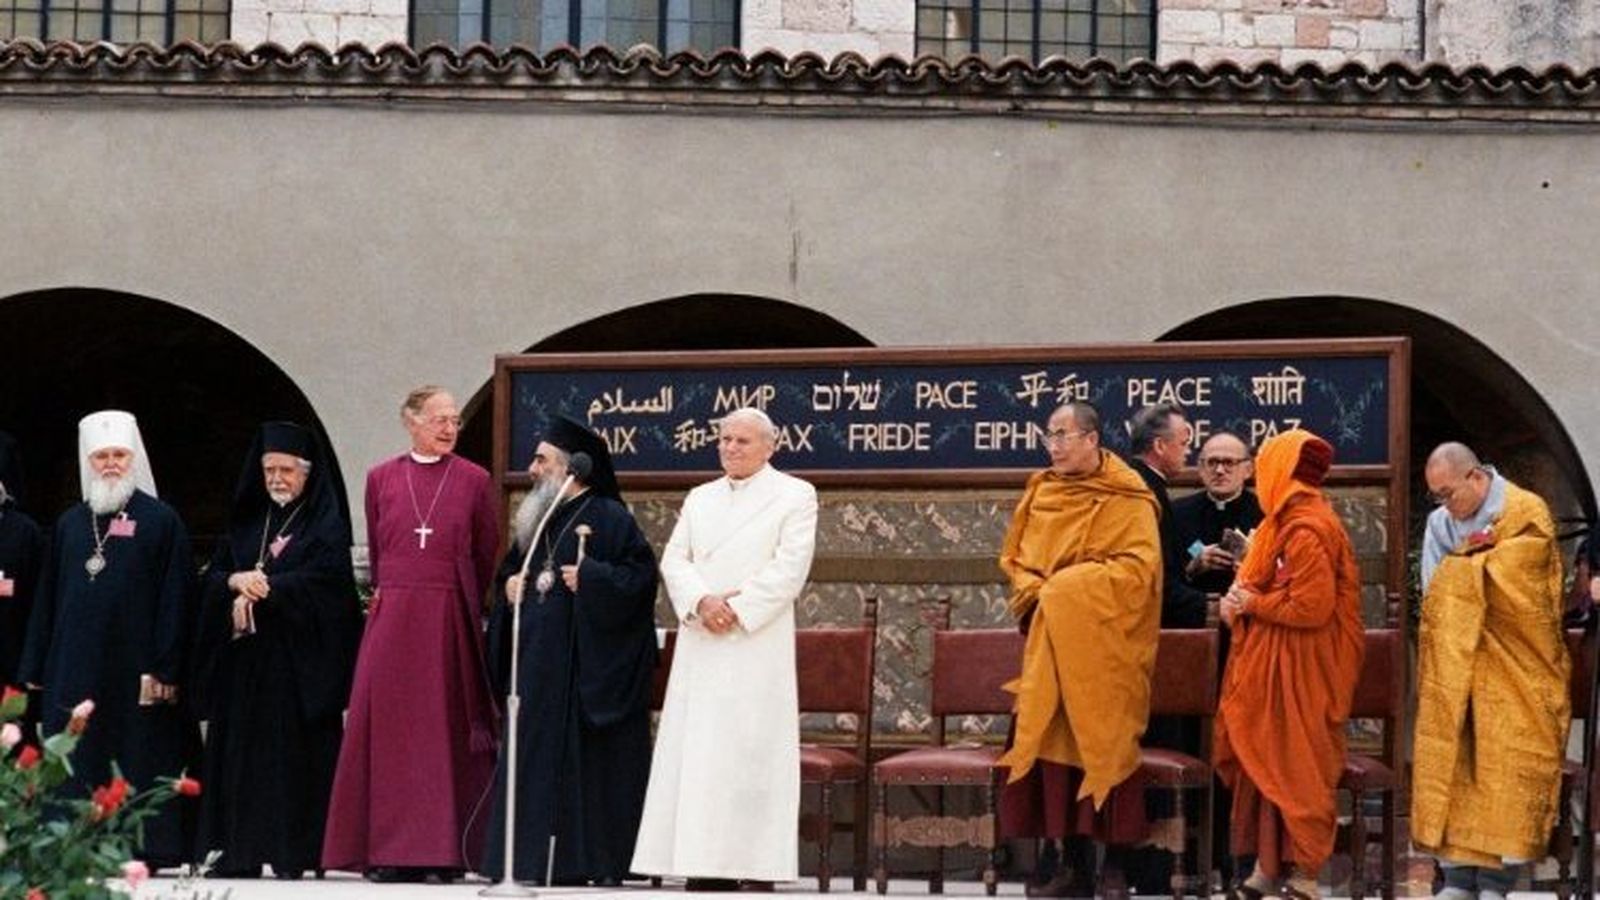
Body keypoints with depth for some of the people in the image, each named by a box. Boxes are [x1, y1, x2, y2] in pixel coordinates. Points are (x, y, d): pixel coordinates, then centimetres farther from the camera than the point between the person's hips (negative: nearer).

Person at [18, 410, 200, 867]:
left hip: (135, 667, -4)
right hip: (75, 670, 4)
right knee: (77, 761, 3)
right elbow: (47, 600, 15)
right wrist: (36, 670, 9)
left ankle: (148, 850, 1)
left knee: (140, 759, -3)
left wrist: (165, 669, -13)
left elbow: (176, 600, -5)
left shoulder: (162, 521, 0)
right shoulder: (69, 524, 14)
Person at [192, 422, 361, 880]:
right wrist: (236, 581, -12)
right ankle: (238, 854, 2)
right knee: (240, 752, 1)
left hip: (297, 660, -5)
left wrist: (261, 589, -12)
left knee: (293, 753, -8)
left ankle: (293, 853, -7)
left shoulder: (326, 524, 3)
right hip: (244, 658, 5)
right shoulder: (246, 522, 17)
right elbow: (211, 579, 11)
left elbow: (325, 581, -12)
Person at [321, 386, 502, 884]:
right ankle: (389, 851, 4)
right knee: (386, 725, 0)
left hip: (449, 620, -2)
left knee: (445, 728, -1)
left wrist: (464, 609, 10)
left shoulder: (474, 481, 4)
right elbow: (376, 551, 17)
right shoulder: (381, 478, 9)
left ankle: (443, 852, 1)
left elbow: (487, 557, 9)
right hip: (391, 618, 2)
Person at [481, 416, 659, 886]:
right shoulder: (538, 519, 18)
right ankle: (535, 860, 9)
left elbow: (641, 574, -13)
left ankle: (601, 862, -2)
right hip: (539, 663, 8)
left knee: (593, 762, -6)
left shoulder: (608, 518, -6)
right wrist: (511, 583, 7)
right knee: (538, 759, 5)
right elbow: (510, 568, 28)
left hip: (589, 664, -8)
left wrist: (589, 578, -18)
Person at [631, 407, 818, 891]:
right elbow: (673, 560, 8)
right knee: (695, 758, 1)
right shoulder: (700, 498, 18)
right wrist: (700, 601, -11)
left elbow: (789, 568, -8)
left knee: (752, 756, -8)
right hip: (700, 648, 5)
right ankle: (704, 869, 3)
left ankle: (757, 869, -7)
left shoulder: (794, 496, 3)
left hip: (757, 647, -5)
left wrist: (736, 608, -14)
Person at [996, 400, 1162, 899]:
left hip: (1103, 643, -5)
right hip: (1050, 639, 5)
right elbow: (1013, 557, 15)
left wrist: (1071, 586, -15)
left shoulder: (1127, 498, -5)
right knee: (1056, 744, 1)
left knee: (1104, 743, -4)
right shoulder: (1040, 491, 11)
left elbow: (1139, 565, -13)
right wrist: (1036, 591, -4)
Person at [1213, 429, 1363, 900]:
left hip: (1297, 671, -10)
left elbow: (1312, 607, -23)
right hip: (1272, 666, 10)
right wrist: (1244, 593, -1)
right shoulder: (1291, 521, 12)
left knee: (1294, 768, -3)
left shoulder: (1305, 531, -18)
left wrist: (1251, 604, -12)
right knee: (1265, 763, 11)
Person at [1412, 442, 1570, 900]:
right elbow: (1434, 594, 3)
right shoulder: (1440, 522, 9)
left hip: (1513, 670, -4)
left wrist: (1461, 567, -2)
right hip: (1452, 668, 4)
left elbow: (1512, 579, -12)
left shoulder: (1527, 513, -3)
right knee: (1449, 764, -2)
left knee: (1507, 765, -6)